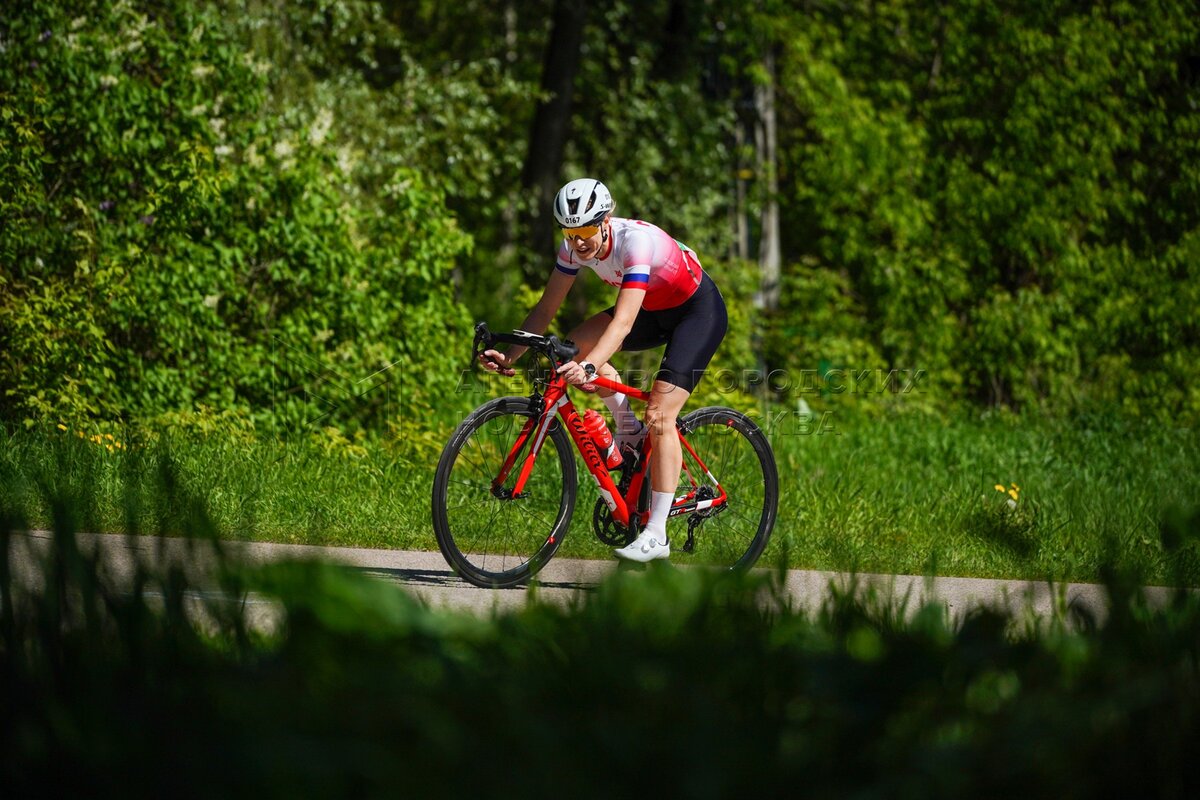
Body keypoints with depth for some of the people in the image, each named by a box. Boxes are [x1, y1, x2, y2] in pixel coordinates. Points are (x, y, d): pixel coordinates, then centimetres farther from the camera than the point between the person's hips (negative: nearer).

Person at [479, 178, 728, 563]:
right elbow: (547, 307, -12)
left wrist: (589, 368, -57)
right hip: (654, 310, 7)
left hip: (699, 311, -7)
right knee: (577, 344, -15)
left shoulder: (635, 240, -36)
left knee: (659, 416, -19)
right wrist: (510, 354, -25)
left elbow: (624, 321, -44)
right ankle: (628, 428, 5)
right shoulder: (576, 246, -16)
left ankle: (656, 535, -18)